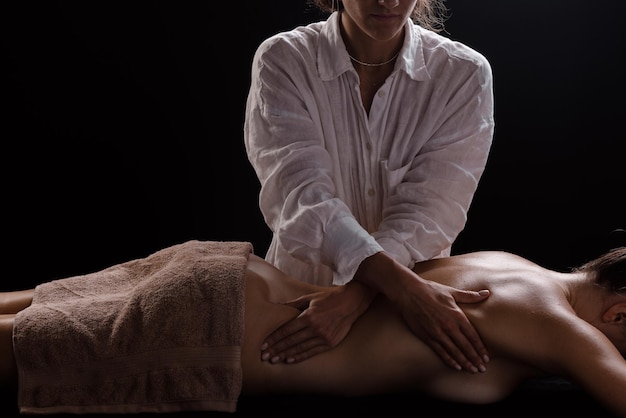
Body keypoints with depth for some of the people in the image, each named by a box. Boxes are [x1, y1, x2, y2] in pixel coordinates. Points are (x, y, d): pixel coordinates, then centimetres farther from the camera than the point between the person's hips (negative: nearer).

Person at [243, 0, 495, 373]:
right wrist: (405, 287, -34)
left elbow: (428, 209, -15)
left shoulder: (465, 74, -7)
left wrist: (352, 297, -32)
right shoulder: (284, 61, -9)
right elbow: (300, 195, -21)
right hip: (299, 298, 0)